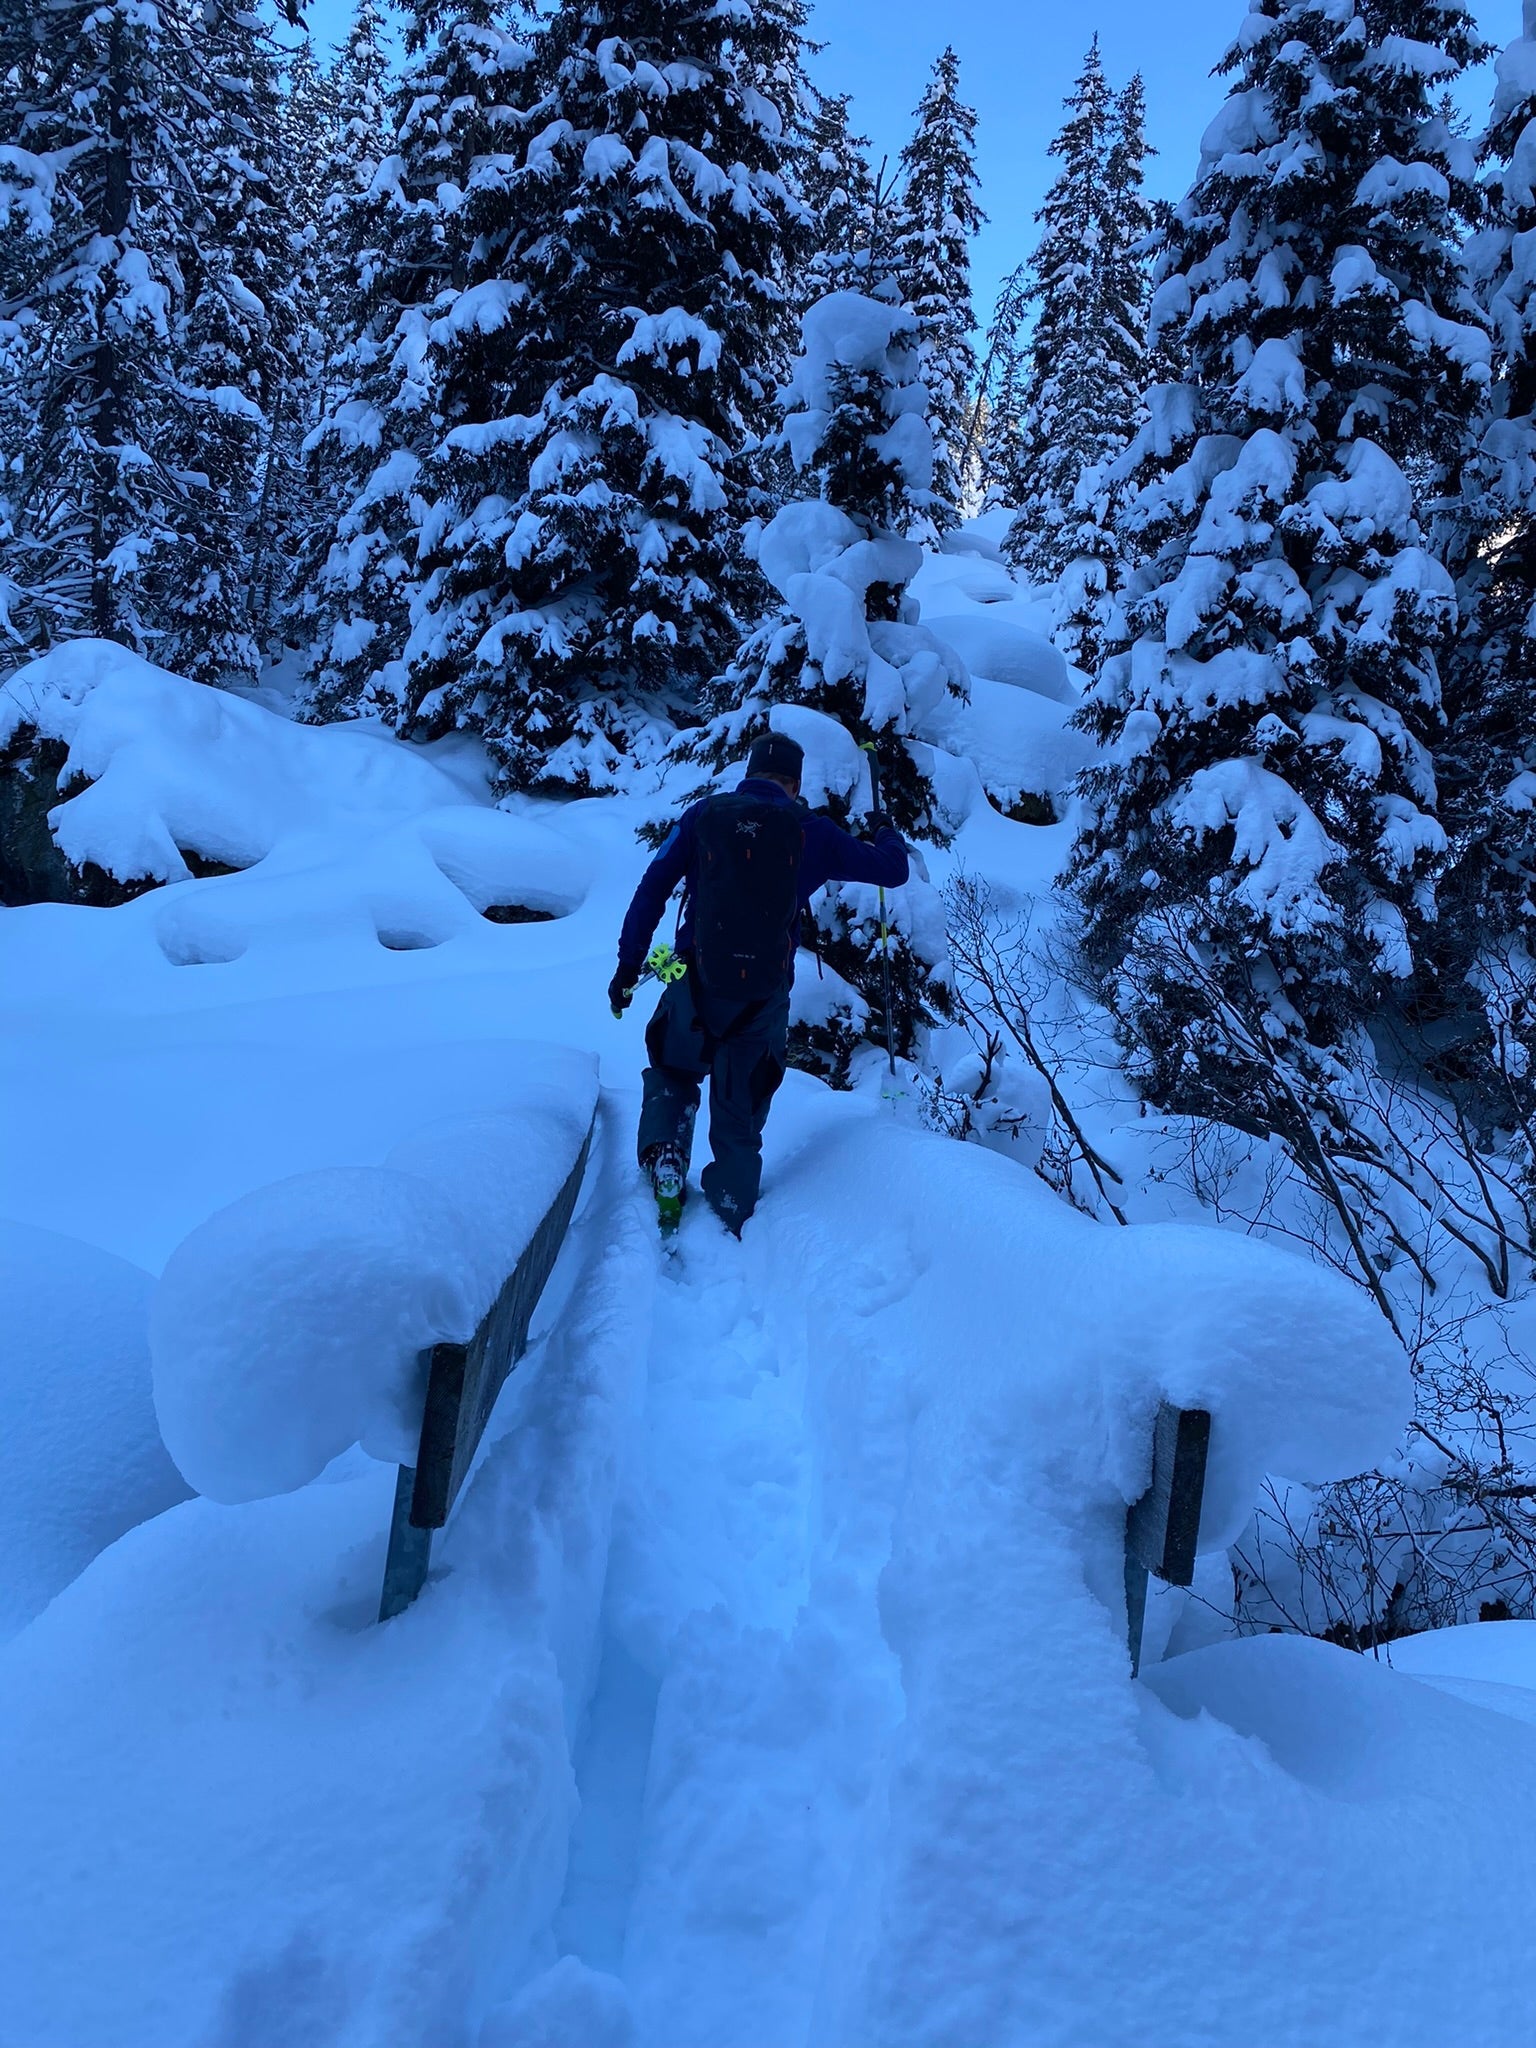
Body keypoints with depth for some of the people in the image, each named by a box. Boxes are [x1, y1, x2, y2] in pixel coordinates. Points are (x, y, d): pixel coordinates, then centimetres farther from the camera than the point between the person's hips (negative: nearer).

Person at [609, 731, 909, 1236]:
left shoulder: (703, 815, 4)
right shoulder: (810, 833, 4)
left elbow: (652, 890, -1)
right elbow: (892, 870, 12)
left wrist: (629, 964, 4)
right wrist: (888, 837, 35)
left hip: (696, 984, 0)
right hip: (764, 998, 0)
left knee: (671, 1074, 26)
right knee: (740, 1115, 15)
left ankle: (664, 1157, 3)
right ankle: (729, 1224, 17)